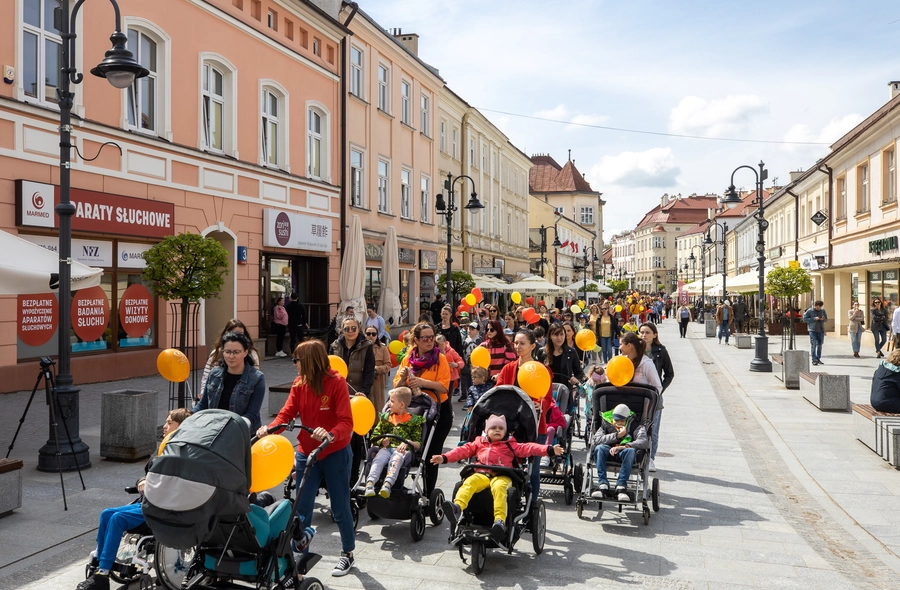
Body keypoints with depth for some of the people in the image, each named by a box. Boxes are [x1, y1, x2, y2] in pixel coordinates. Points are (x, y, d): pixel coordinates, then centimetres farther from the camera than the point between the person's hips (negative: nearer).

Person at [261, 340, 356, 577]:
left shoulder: (336, 382, -17)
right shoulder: (299, 384, -1)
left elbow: (346, 422, -22)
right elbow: (286, 413, -8)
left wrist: (330, 435, -42)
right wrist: (269, 429, -27)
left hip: (335, 454, -4)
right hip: (306, 453, 4)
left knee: (339, 508, 9)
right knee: (301, 508, 4)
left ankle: (347, 553, 30)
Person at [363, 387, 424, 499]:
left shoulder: (413, 420, 14)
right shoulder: (386, 417, 26)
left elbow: (418, 444, 8)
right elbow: (375, 436, 21)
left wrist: (408, 442, -12)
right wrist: (382, 441, -1)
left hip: (404, 450, -3)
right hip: (386, 448, 3)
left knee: (396, 459, -37)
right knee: (378, 459, -31)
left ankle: (387, 484, -58)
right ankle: (370, 483, -52)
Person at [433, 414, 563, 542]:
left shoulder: (510, 445, 21)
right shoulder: (479, 443, 28)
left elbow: (528, 448, 11)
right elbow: (463, 450, 23)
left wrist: (549, 450, -2)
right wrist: (444, 458, 12)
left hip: (501, 476, -2)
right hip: (481, 474, 2)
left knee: (499, 487, -36)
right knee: (469, 482, -30)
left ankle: (500, 521, -50)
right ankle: (457, 507, -50)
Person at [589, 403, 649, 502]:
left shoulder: (635, 426, 8)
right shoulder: (606, 424, 12)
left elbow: (643, 442, -12)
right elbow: (597, 439, -6)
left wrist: (623, 447, -26)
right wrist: (617, 435, -14)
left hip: (625, 452, -1)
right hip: (608, 452, 1)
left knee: (630, 450, -36)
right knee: (599, 448, -32)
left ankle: (621, 486, -37)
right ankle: (603, 484, -34)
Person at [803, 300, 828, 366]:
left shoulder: (823, 311, 9)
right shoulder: (809, 311, -3)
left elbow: (826, 319, 17)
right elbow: (805, 319, -6)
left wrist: (823, 319, -7)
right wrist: (814, 319, -16)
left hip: (821, 330, 4)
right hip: (813, 330, -4)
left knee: (819, 345, 9)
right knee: (813, 345, -7)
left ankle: (818, 359, 19)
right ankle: (814, 360, -5)